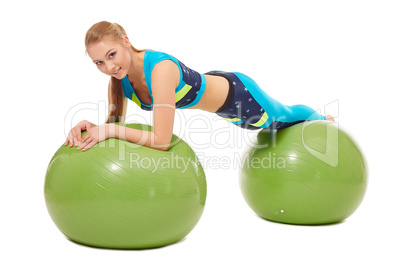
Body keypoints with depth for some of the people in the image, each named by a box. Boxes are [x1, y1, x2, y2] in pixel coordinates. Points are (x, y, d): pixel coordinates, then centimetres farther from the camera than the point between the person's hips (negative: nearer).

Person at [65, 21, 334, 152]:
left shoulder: (160, 69, -44)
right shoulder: (119, 78, -20)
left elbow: (162, 140, -45)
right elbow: (115, 124, -10)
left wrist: (109, 131, -47)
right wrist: (92, 127, -30)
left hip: (238, 93, -7)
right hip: (212, 87, 7)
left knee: (283, 119, 26)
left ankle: (323, 119, 63)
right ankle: (319, 119, 69)